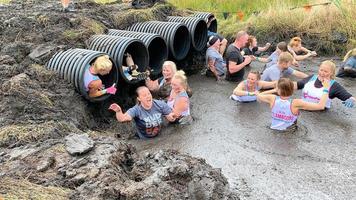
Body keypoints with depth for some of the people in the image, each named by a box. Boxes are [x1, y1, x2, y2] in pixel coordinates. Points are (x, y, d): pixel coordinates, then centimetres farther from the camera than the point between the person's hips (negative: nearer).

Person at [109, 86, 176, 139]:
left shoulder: (160, 104, -10)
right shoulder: (136, 110, -19)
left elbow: (170, 118, -2)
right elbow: (122, 118, -33)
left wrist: (171, 117, -26)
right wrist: (118, 111, -54)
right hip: (144, 141, -1)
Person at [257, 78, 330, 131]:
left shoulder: (273, 99, -20)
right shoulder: (295, 103, -29)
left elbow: (258, 96, 1)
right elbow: (321, 106, -28)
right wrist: (325, 89, -19)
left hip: (273, 130, 2)